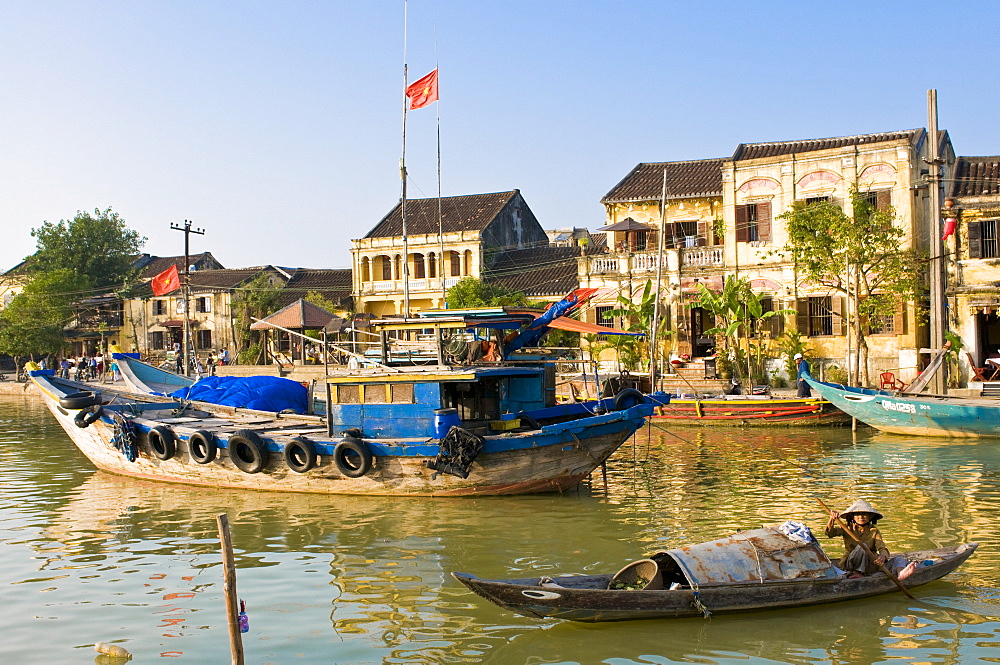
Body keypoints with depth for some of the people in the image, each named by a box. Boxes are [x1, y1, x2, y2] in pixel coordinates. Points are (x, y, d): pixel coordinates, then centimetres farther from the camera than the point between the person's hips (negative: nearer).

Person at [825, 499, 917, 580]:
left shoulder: (874, 531, 8)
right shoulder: (847, 527, 7)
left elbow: (883, 549, -7)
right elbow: (830, 533, -9)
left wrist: (883, 556, -32)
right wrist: (832, 520, -30)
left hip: (870, 566, 3)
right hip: (850, 564, -3)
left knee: (899, 559, -16)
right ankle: (857, 573, -39)